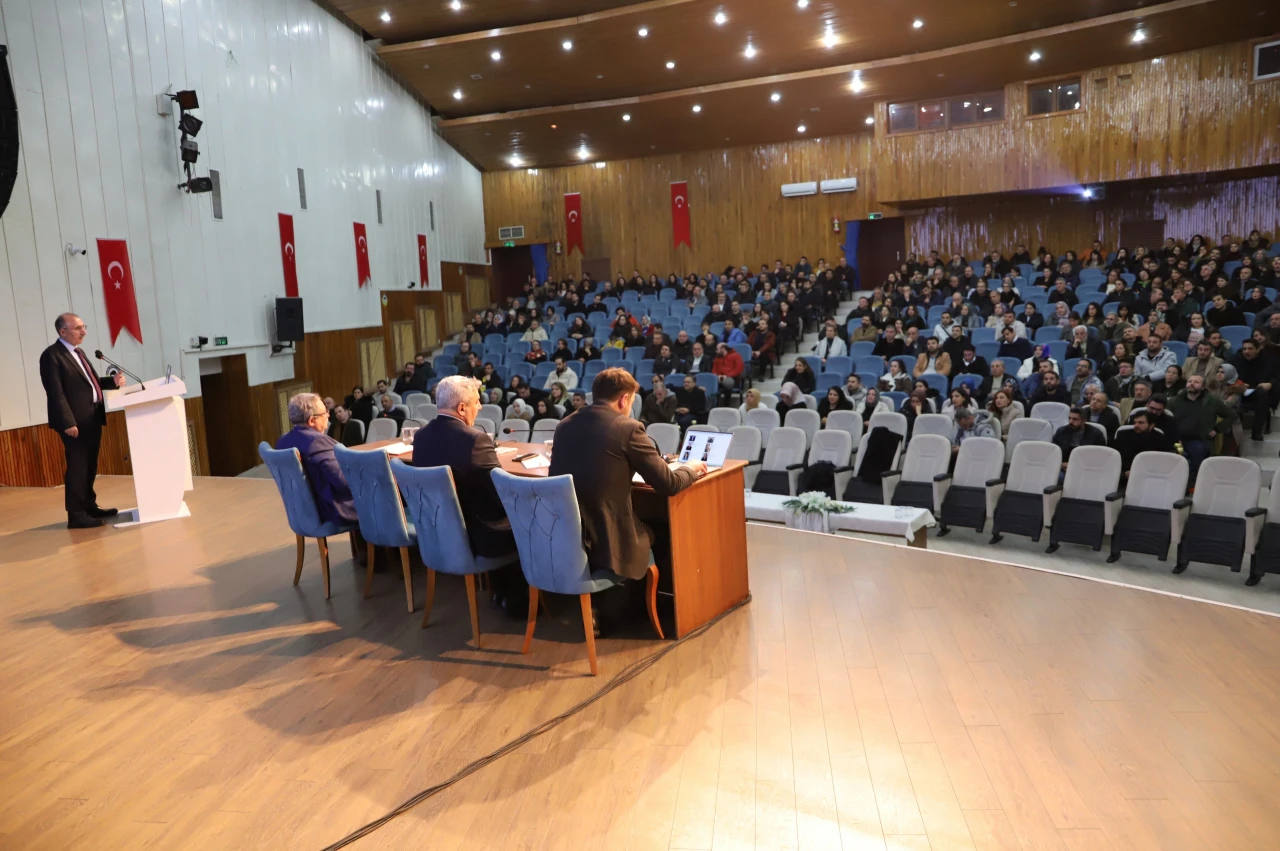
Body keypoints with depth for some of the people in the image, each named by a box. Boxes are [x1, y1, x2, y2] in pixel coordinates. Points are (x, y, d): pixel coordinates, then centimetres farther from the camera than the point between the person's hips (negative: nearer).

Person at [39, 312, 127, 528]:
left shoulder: (79, 352, 18)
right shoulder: (52, 355, -10)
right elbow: (56, 393, -17)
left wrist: (112, 381, 3)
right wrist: (68, 422, -22)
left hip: (92, 419, 9)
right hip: (75, 422, -9)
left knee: (90, 467, 16)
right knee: (77, 468, -4)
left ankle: (89, 506, 26)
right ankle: (76, 515, 2)